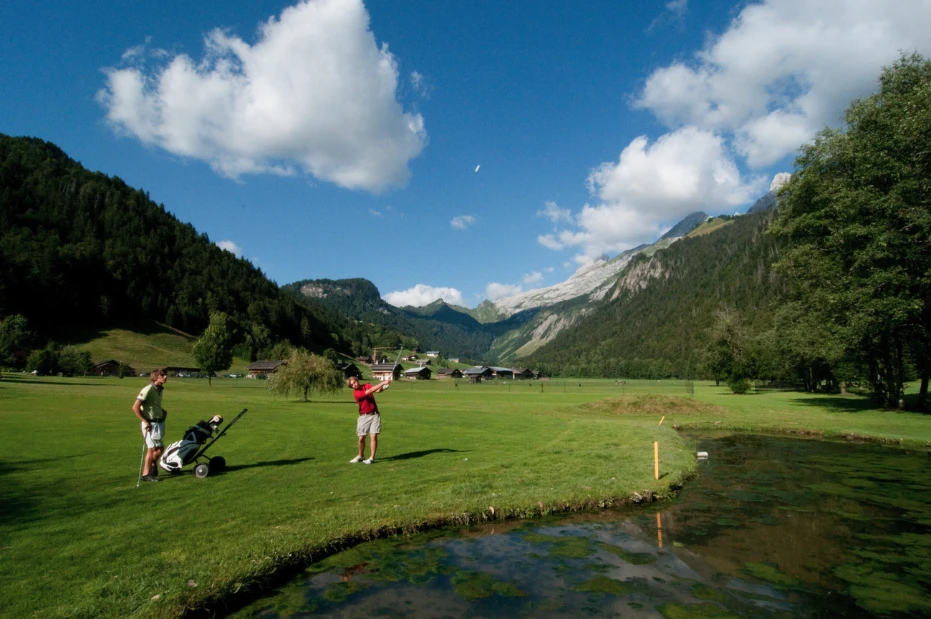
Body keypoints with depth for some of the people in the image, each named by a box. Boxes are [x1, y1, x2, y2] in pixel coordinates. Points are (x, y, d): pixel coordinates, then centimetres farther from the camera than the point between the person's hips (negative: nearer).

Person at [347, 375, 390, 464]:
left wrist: (382, 387, -35)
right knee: (361, 438, 3)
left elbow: (377, 390, -12)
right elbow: (370, 391, -23)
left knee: (373, 436, -8)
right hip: (364, 416, -1)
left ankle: (372, 457, -2)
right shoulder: (356, 393, -12)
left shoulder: (367, 385, 3)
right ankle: (361, 456, 26)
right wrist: (382, 383, -27)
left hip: (374, 415, 2)